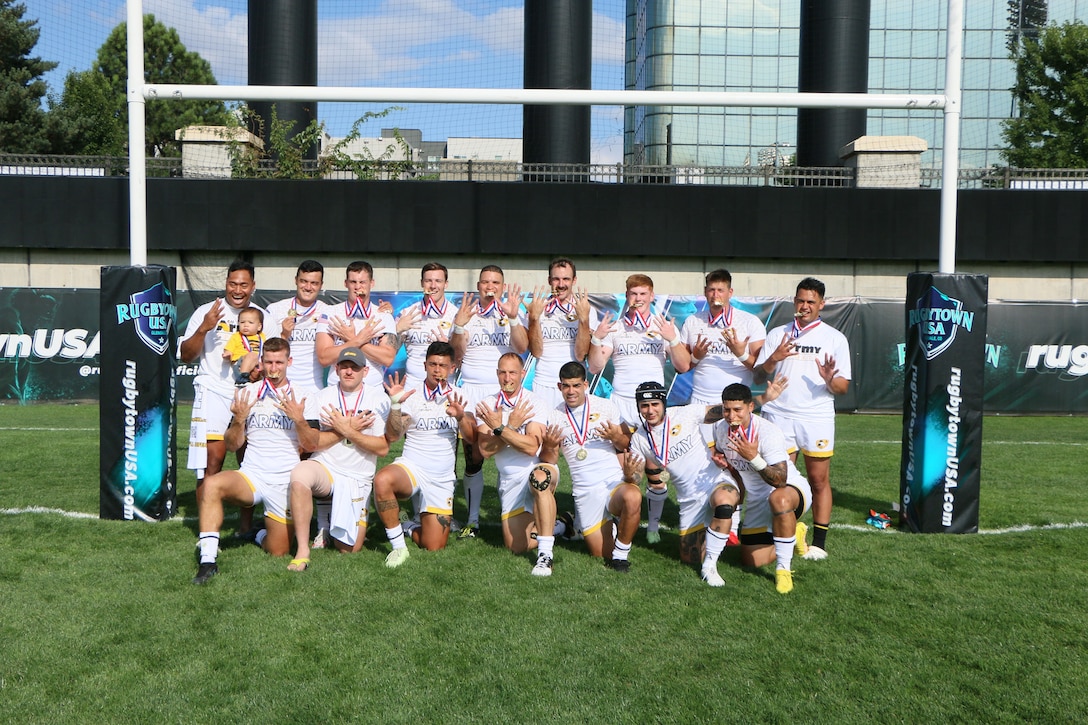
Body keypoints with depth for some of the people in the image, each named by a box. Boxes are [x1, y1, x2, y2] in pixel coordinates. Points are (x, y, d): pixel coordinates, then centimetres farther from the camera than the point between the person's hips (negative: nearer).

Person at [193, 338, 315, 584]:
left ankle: (262, 535, 37)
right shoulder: (246, 394, 6)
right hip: (251, 475, 0)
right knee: (212, 484, -32)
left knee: (278, 551, 1)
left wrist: (299, 420, -20)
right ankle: (208, 561, -28)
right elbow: (232, 445, 4)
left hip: (285, 481, 0)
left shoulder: (302, 398, 2)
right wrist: (239, 420, -15)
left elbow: (312, 445, -3)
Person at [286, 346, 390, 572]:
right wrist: (350, 427, -11)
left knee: (348, 549, -4)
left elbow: (383, 448, -7)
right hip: (324, 468, 0)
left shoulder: (379, 400, 0)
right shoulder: (321, 398, 3)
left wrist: (346, 430, -14)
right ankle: (303, 551, -25)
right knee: (300, 474, -37)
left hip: (358, 479, 0)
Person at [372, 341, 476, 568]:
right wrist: (395, 403, -22)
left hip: (442, 478, 2)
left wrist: (460, 417, -26)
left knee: (434, 547, -1)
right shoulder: (412, 396, 2)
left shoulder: (459, 398, 6)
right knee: (382, 480, -38)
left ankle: (412, 528, 34)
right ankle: (398, 546, -20)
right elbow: (392, 436, -9)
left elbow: (472, 437, -7)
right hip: (411, 466, -1)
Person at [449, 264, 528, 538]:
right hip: (471, 390, 1)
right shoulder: (465, 313, 10)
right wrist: (459, 325, -13)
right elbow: (455, 354, 1)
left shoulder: (512, 313, 7)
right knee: (472, 458, 1)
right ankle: (472, 519, 10)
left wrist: (513, 318, -25)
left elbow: (522, 347, -10)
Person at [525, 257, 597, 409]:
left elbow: (581, 354, -5)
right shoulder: (536, 308, 5)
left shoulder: (587, 311, 4)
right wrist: (534, 317, -12)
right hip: (543, 384, 0)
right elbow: (536, 351, -4)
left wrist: (584, 318, -14)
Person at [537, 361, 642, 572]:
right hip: (585, 490, 1)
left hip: (614, 481, -1)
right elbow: (549, 461, 6)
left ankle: (621, 554, -12)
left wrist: (616, 437, -16)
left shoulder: (605, 406, 3)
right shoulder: (554, 416, 6)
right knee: (601, 553, -3)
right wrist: (549, 446, -16)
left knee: (632, 497, -36)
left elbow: (626, 445, 7)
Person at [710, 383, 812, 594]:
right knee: (751, 561, 5)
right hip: (756, 501, 7)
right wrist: (721, 462, -7)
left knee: (778, 499, -44)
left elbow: (780, 481, -33)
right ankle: (793, 535, 33)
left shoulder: (768, 432, -28)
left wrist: (754, 458, -46)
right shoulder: (720, 428, -7)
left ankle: (783, 569, -27)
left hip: (792, 489, -7)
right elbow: (719, 453, 17)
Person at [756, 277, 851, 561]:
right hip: (778, 416, 1)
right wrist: (773, 359, -11)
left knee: (819, 480, 0)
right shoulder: (777, 334, 13)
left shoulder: (835, 338, 8)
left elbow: (843, 387, 4)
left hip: (817, 418, -1)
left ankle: (819, 542, 8)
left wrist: (830, 380, -19)